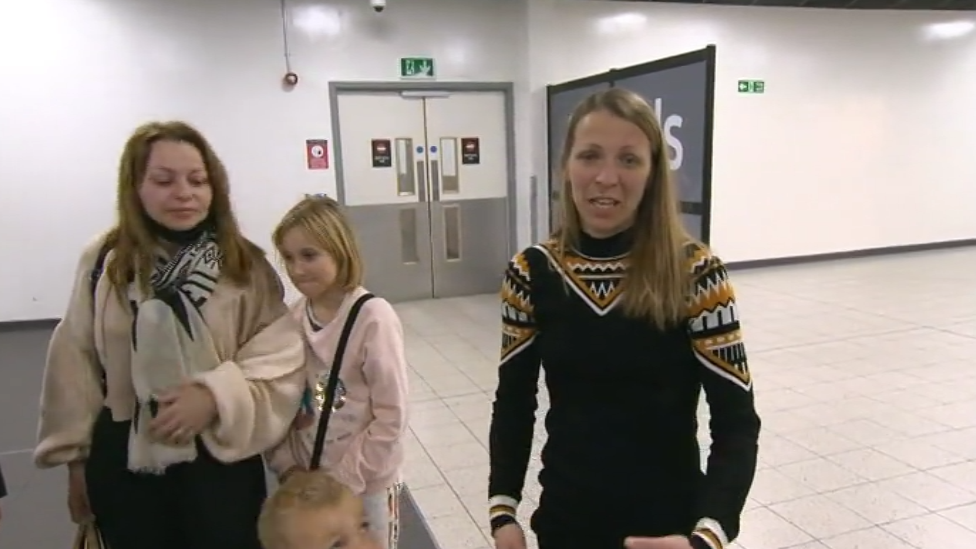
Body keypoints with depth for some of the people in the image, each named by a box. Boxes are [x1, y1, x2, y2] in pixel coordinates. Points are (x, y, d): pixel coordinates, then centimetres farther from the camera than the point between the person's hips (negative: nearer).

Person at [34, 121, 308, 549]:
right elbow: (76, 365, 4)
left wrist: (216, 395, -25)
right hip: (123, 461, 2)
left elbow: (281, 360, -11)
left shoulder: (244, 265, -8)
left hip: (220, 457, -1)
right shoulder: (103, 262, -4)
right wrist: (76, 459, 8)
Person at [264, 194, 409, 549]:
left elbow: (391, 417, -17)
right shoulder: (290, 318, -4)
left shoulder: (373, 317, -19)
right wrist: (287, 466, -6)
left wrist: (344, 481, -14)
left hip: (365, 486, -4)